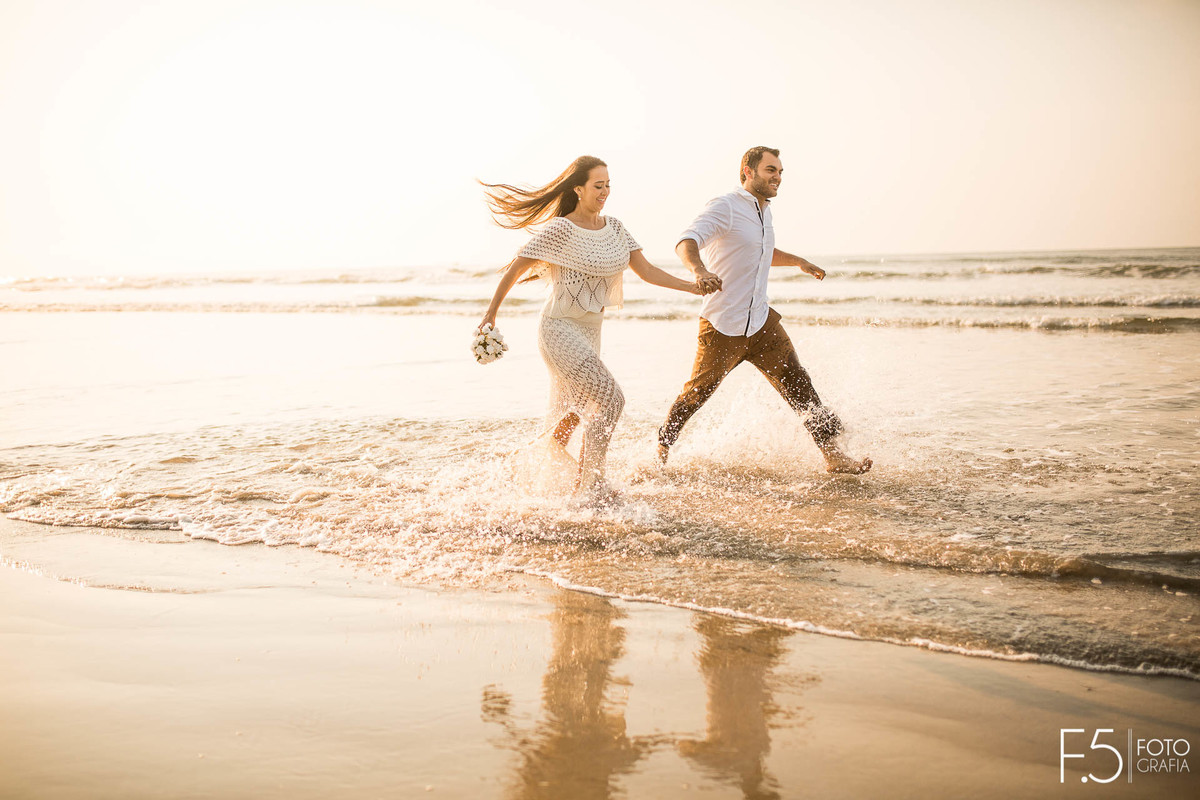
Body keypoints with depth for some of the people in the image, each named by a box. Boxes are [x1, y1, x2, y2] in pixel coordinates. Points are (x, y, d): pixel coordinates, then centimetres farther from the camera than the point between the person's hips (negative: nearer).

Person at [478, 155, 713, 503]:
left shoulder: (615, 228, 6)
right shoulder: (560, 230, -14)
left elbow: (646, 270, 3)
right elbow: (516, 268, -8)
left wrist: (691, 286, -9)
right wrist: (491, 313, -3)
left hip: (590, 331, 7)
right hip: (559, 328, -7)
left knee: (569, 416, 16)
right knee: (609, 398, -17)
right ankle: (592, 484, -7)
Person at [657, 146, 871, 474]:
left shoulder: (762, 211, 15)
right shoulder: (724, 207, -12)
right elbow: (686, 242, -29)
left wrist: (798, 261, 29)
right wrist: (699, 270, -49)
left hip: (761, 320, 7)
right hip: (723, 325, -6)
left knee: (797, 384, -4)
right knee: (697, 392, 8)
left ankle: (833, 454, -5)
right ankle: (662, 448, 29)